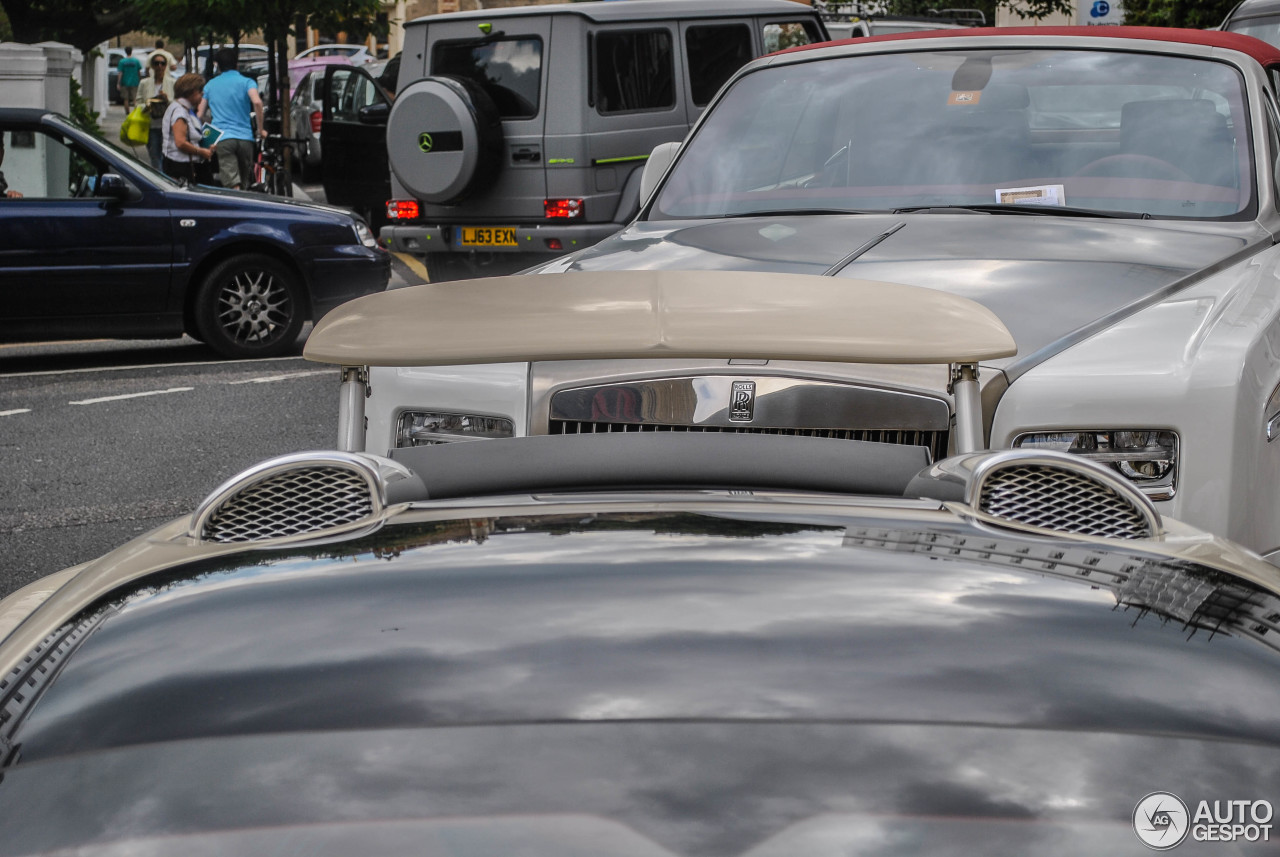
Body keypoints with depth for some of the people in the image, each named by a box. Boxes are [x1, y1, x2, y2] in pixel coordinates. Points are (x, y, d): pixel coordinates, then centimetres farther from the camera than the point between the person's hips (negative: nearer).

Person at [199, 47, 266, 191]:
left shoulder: (210, 85, 16)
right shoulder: (246, 82, 6)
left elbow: (200, 114, 15)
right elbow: (257, 102, -14)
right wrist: (261, 129, -4)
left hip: (222, 139, 0)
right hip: (245, 137, 0)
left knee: (233, 186, -14)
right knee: (245, 183, 14)